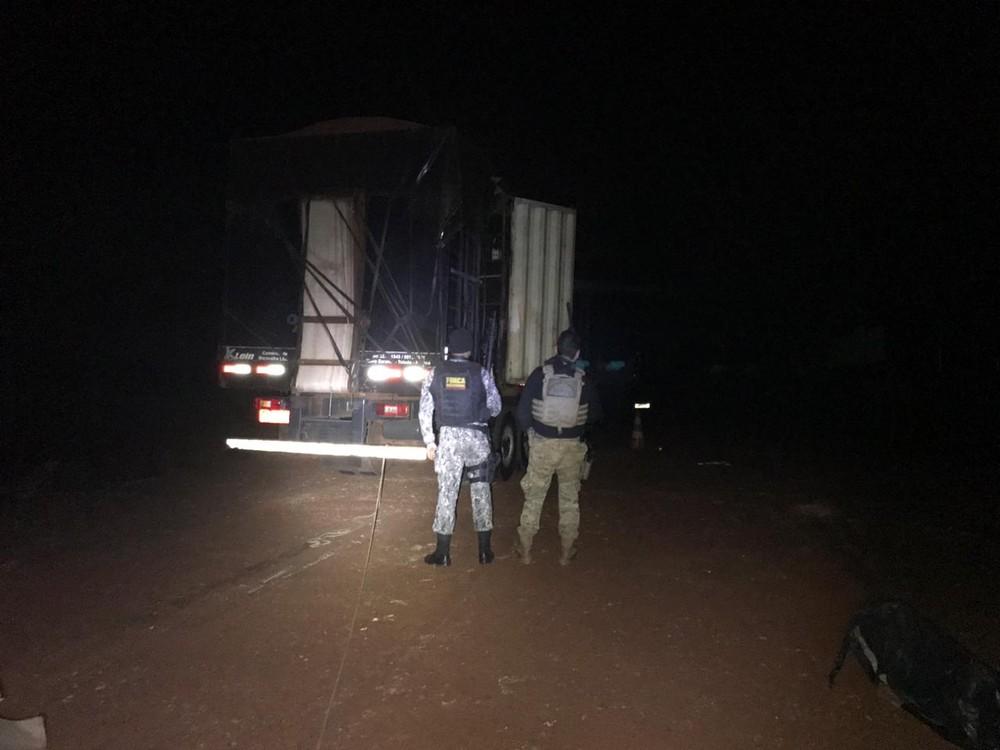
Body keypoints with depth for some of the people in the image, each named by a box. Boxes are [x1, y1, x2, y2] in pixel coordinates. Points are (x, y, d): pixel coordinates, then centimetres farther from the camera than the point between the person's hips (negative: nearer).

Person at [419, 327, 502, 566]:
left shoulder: (435, 374, 2)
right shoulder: (481, 373, -1)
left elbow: (425, 411, 1)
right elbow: (495, 408, 4)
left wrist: (429, 442, 8)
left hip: (448, 437, 0)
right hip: (477, 437, 0)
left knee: (446, 492, 6)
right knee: (481, 491, 11)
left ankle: (443, 553, 10)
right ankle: (485, 550, 16)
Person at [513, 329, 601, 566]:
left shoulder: (540, 375, -9)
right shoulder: (583, 379, -5)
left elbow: (522, 411, -8)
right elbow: (595, 414, 7)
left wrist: (530, 430, 11)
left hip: (542, 445, -1)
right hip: (572, 446, 1)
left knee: (534, 497, 11)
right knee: (570, 498, 15)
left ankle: (525, 549, 18)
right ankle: (567, 551, 21)